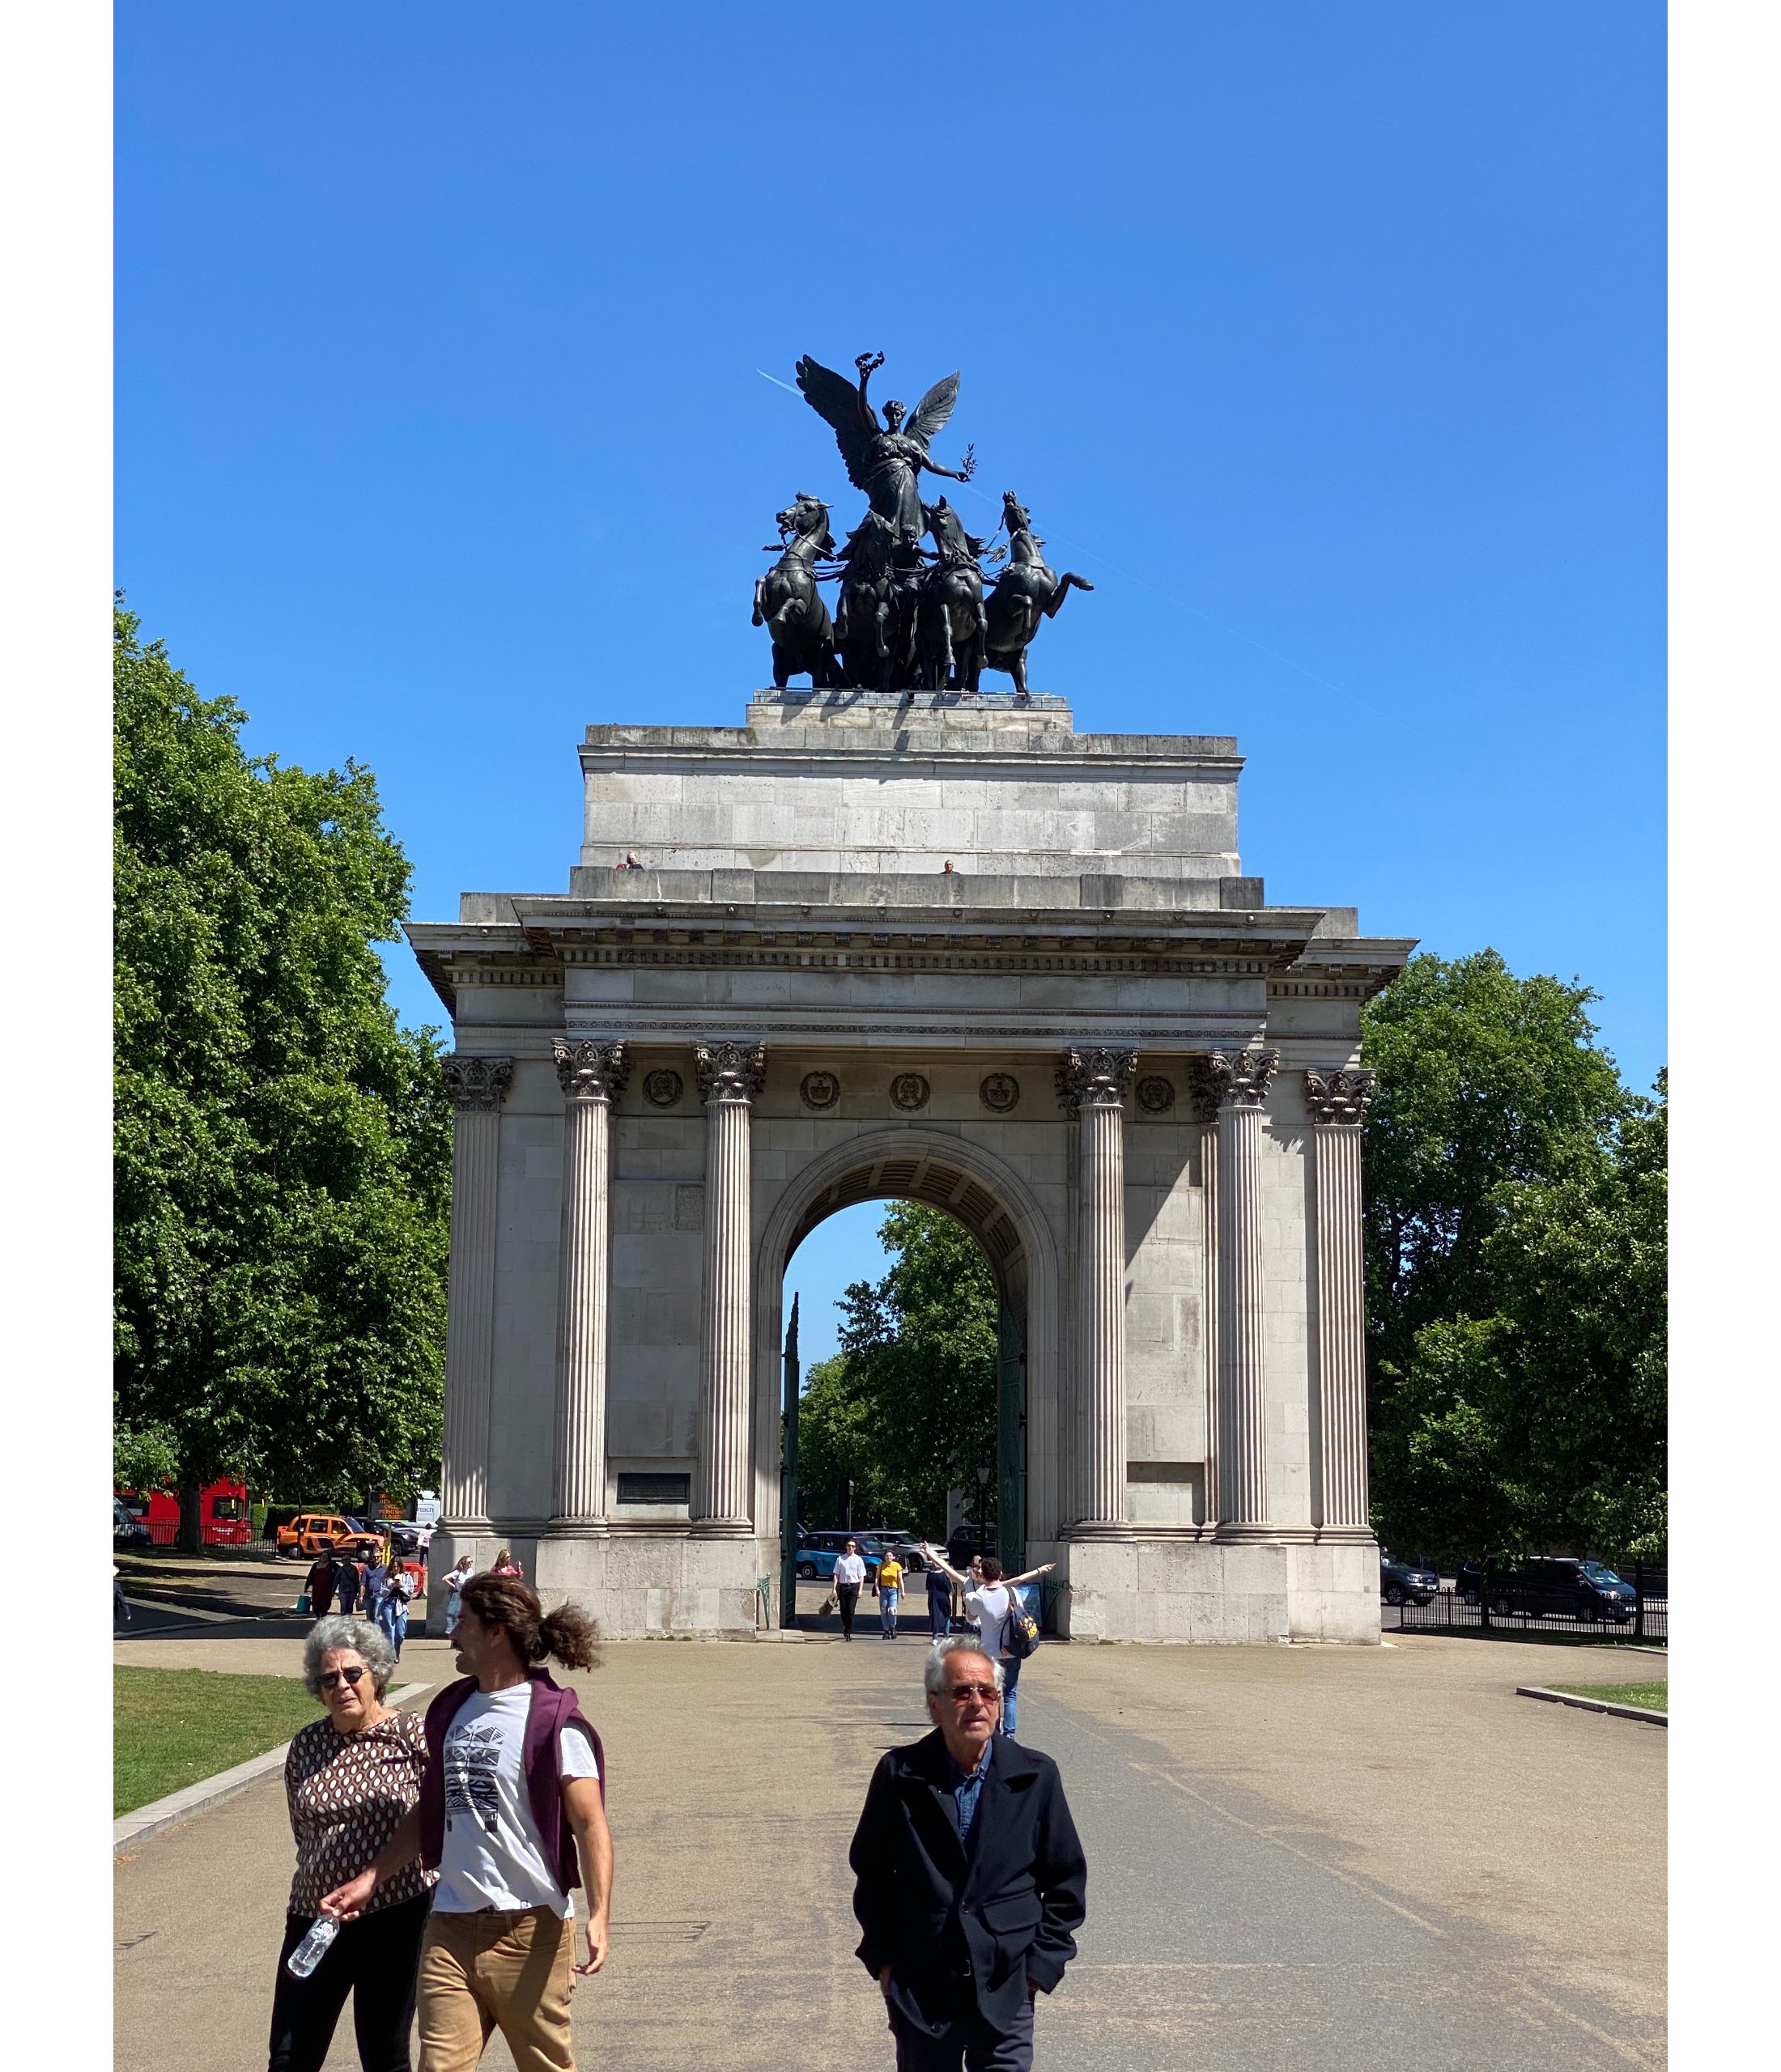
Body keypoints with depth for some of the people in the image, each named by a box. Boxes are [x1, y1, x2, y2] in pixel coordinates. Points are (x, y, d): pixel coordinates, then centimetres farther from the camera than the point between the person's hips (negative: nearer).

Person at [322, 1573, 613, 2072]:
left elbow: (590, 1825, -15)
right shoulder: (452, 1709, 10)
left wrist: (598, 1917, -25)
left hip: (529, 1928, -5)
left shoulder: (553, 1720, -11)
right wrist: (370, 1879, 15)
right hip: (451, 1924, 6)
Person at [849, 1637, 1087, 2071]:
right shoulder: (899, 1776, -5)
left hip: (1005, 1991, 0)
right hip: (920, 1992, 1)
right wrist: (881, 1959, 2)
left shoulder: (1036, 1777, -4)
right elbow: (872, 1873, 6)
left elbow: (1066, 1882, 4)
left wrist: (1042, 1962, -1)